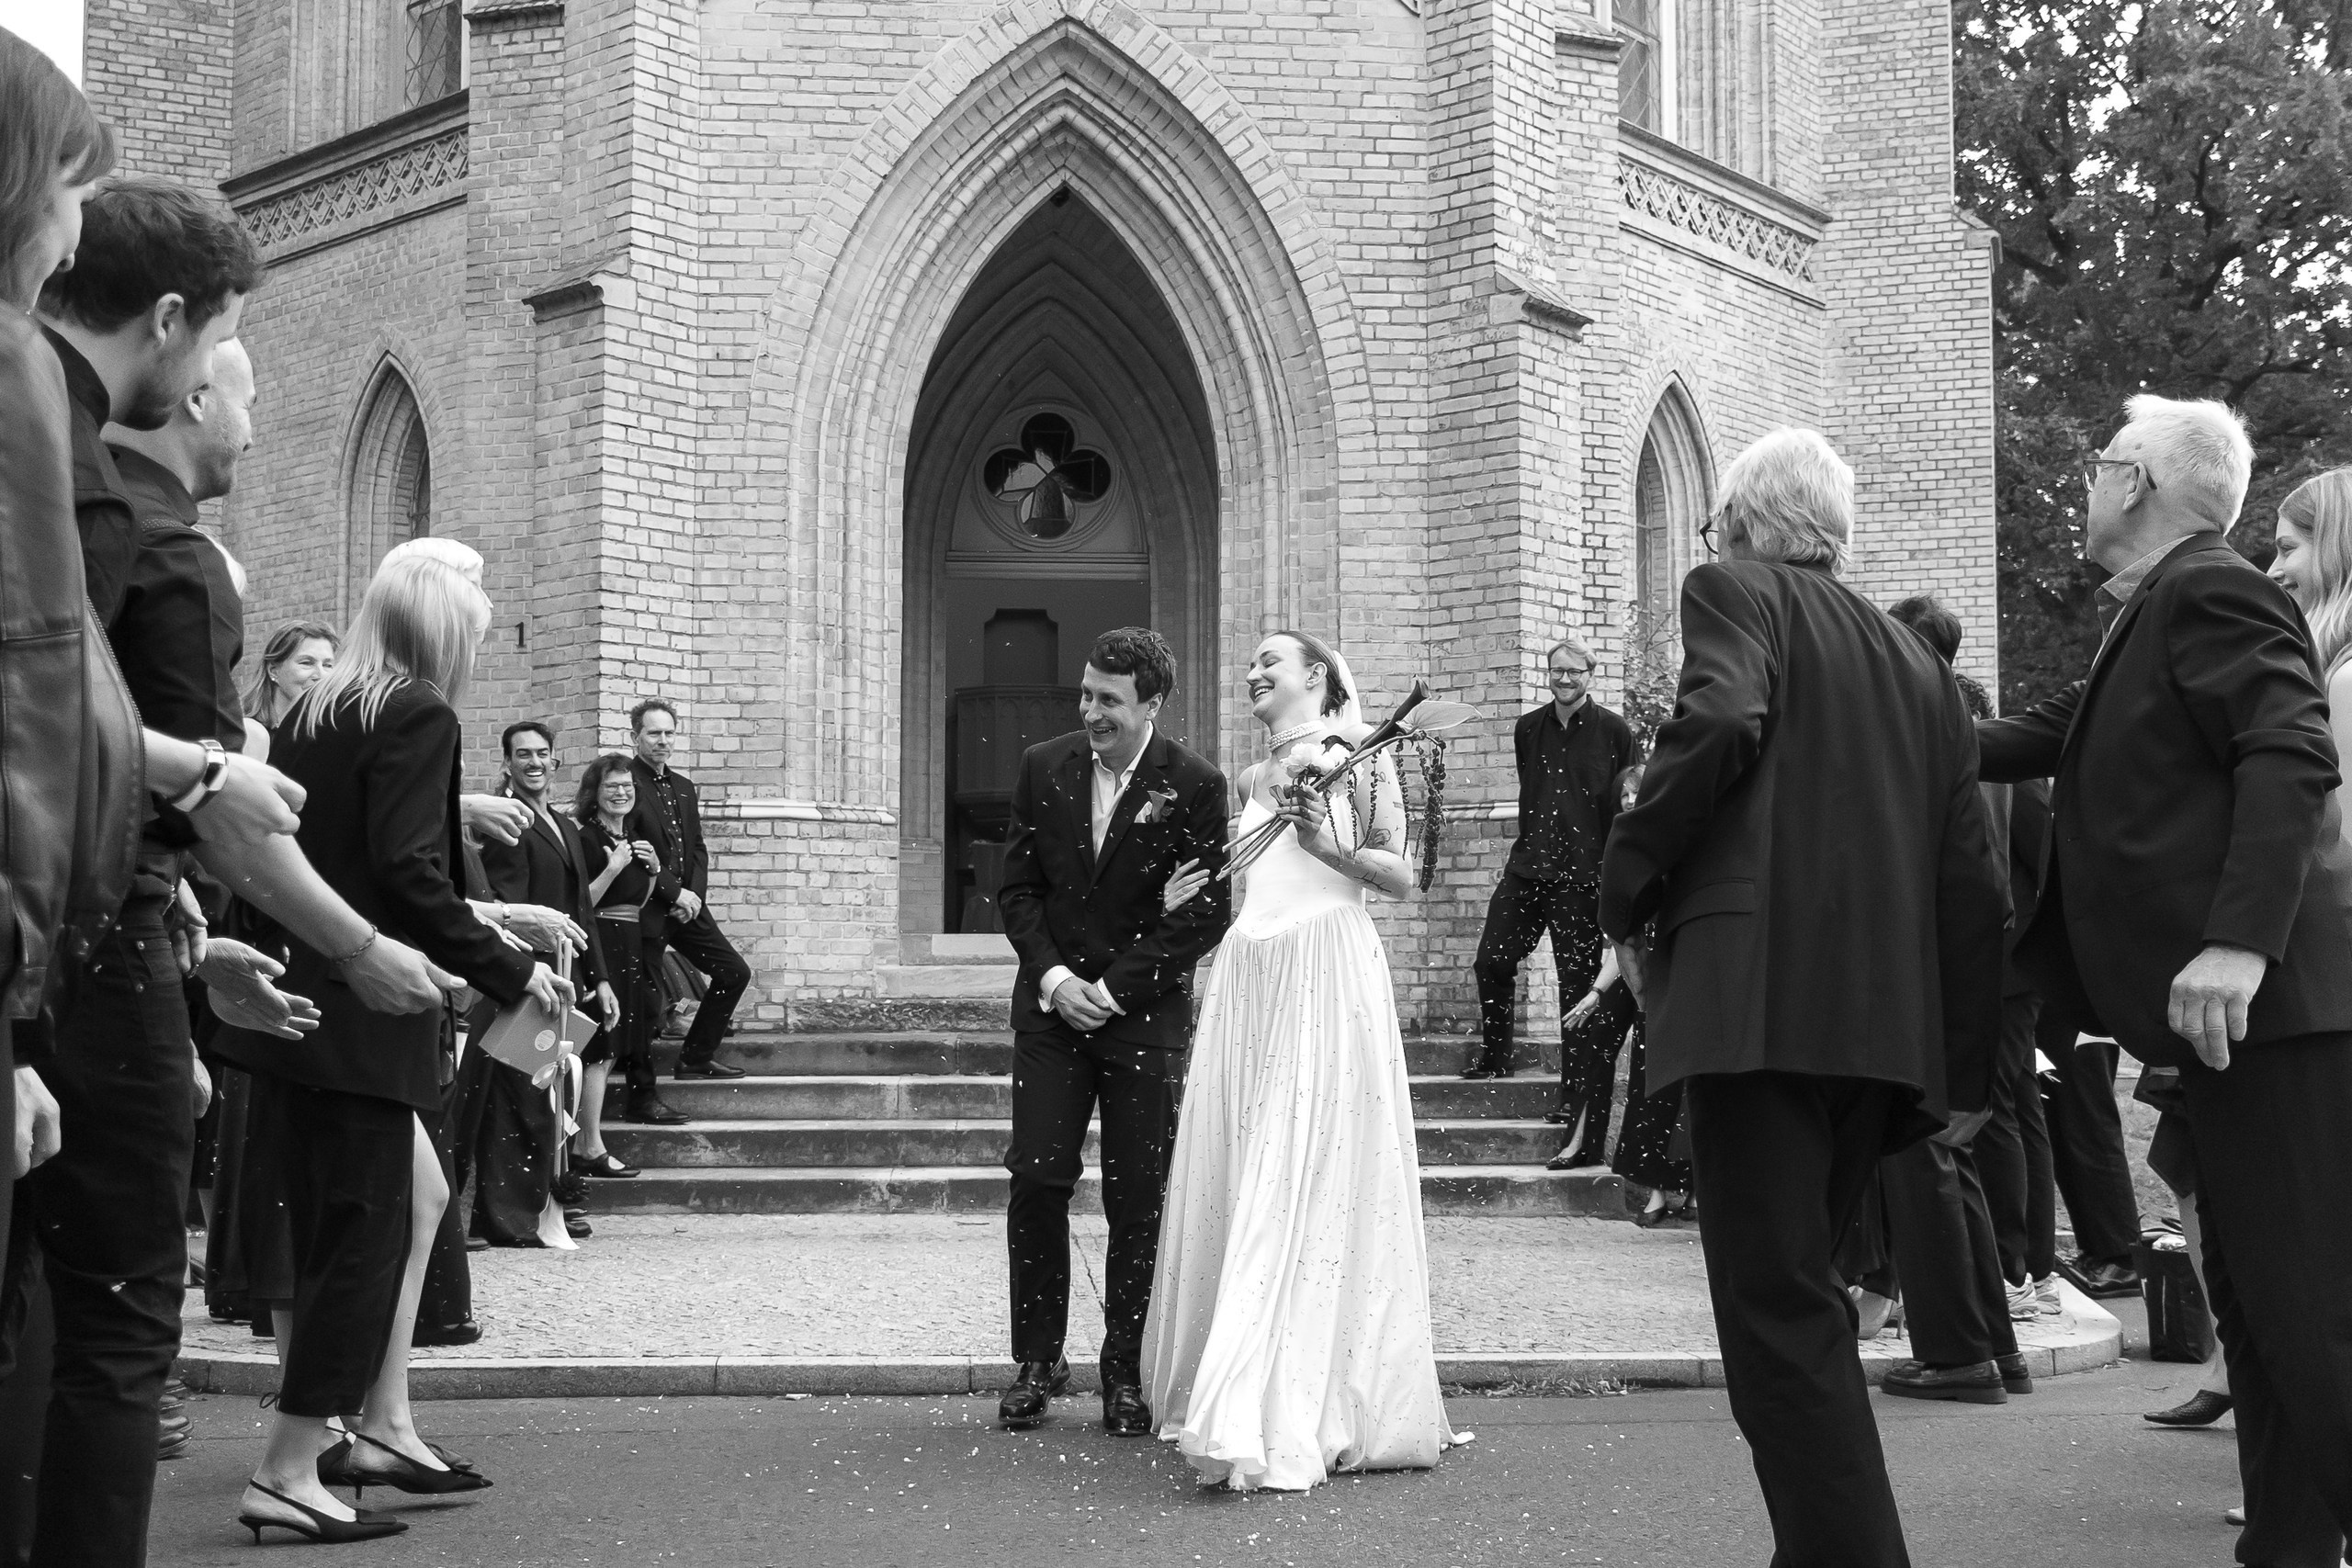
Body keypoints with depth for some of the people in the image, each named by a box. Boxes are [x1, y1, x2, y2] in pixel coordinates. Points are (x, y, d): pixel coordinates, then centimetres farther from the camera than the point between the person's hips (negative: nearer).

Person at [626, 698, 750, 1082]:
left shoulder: (684, 787, 17)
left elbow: (697, 848, 16)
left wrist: (694, 894, -3)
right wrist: (674, 893, -17)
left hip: (685, 904, 8)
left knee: (734, 971, 7)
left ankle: (696, 1058, 17)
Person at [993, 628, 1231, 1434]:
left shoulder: (1193, 786, -6)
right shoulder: (1043, 768, 4)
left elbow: (1210, 908, -7)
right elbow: (1017, 888, 7)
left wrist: (1114, 988, -11)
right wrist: (1053, 977, -7)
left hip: (1145, 1012, -2)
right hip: (1052, 1005, 2)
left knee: (1137, 1201, 0)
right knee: (1036, 1181, -3)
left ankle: (1126, 1374, 11)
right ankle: (1038, 1361, 9)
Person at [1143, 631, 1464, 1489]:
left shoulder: (1357, 754, 3)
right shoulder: (1253, 779, 21)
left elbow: (1402, 878, -2)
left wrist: (1331, 846, -16)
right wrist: (1192, 897, 12)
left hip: (1326, 974, -7)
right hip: (1246, 977, 7)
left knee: (1306, 1182, -10)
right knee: (1242, 1184, 4)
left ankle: (1277, 1422, -14)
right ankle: (1228, 1391, 12)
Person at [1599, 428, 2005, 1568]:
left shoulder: (1733, 592, 6)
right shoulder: (1919, 668, 23)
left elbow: (1720, 724, -16)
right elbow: (1968, 880, 19)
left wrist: (1627, 894, -6)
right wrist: (1961, 1066, 21)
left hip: (1758, 993, -7)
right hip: (1886, 1015, 7)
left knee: (1777, 1306, -9)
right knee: (1799, 1292, 17)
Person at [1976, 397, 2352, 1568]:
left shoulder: (2212, 593, -11)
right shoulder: (2149, 617, 19)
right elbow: (2059, 735, 26)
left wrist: (2238, 942, -31)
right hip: (2227, 1011, 10)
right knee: (2255, 1296, 13)